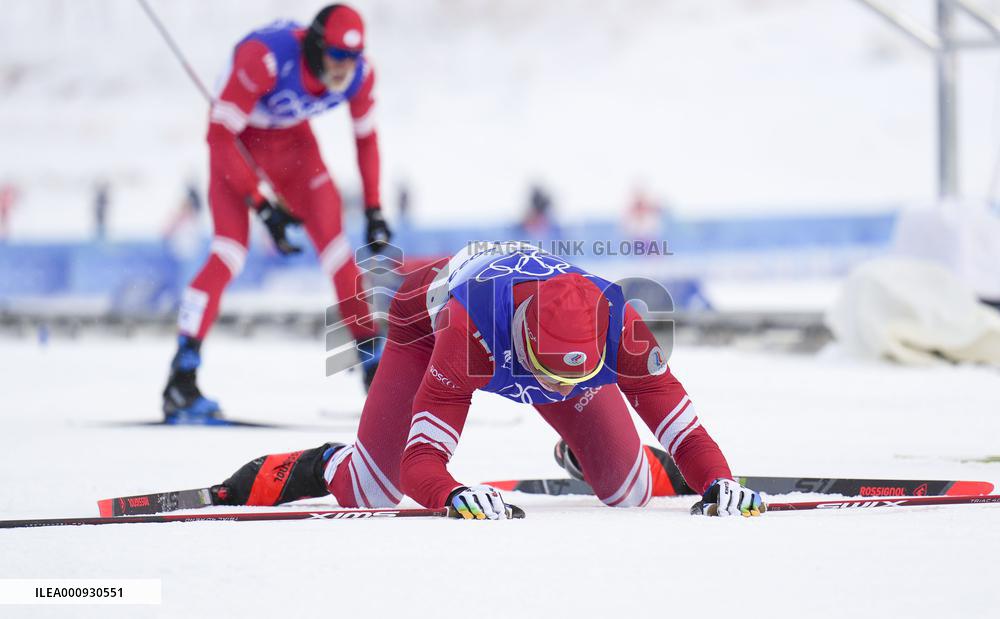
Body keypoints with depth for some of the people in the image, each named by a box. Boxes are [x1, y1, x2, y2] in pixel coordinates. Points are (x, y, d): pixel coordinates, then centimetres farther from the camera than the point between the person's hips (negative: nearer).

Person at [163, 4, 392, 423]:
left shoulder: (359, 74, -19)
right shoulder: (267, 58, -37)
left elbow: (366, 139, 1)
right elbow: (220, 137, -31)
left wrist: (374, 211, 0)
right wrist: (262, 206, -31)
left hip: (293, 141, 5)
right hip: (239, 142, -5)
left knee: (335, 245, -10)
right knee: (230, 250, -21)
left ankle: (374, 367, 0)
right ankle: (180, 383, -23)